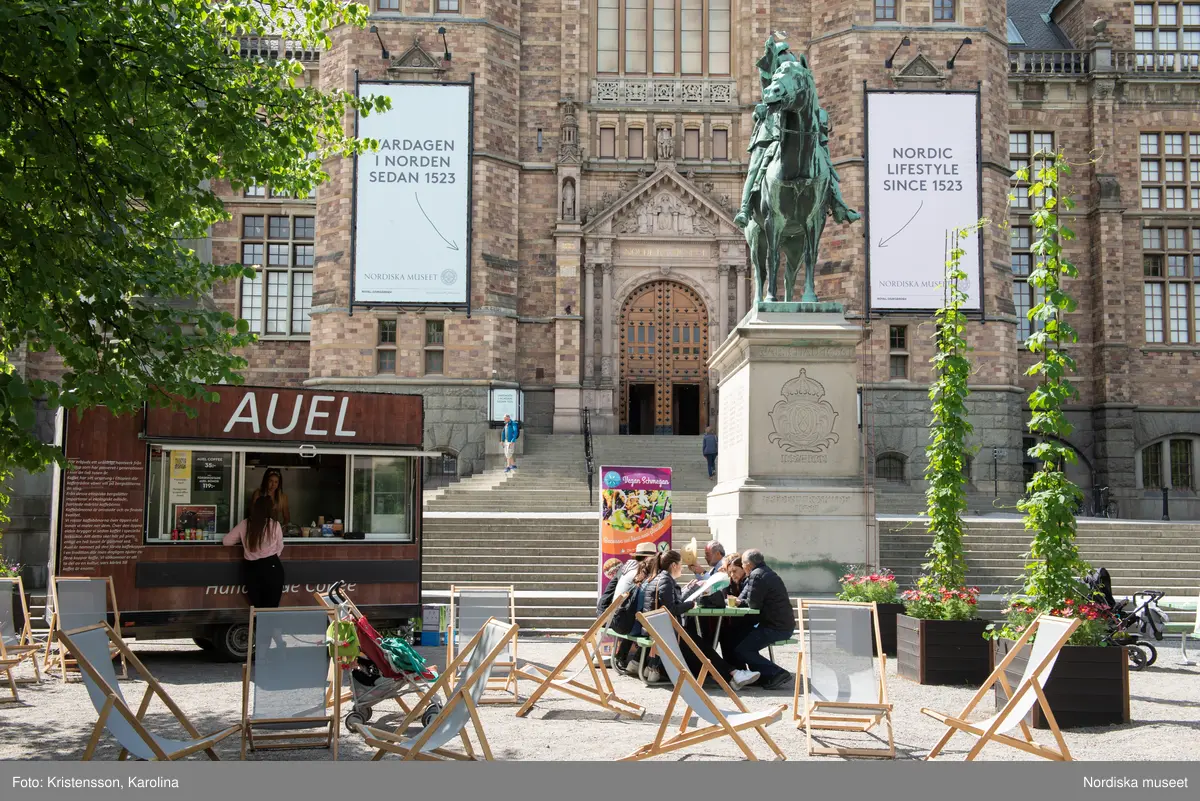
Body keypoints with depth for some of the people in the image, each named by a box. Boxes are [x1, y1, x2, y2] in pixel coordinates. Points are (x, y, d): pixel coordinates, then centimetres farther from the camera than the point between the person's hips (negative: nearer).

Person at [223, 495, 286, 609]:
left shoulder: (244, 524, 2)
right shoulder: (275, 525, -5)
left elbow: (226, 541, 11)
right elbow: (279, 549, 5)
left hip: (252, 569, 3)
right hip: (272, 568, -2)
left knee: (256, 608, 14)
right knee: (271, 608, 5)